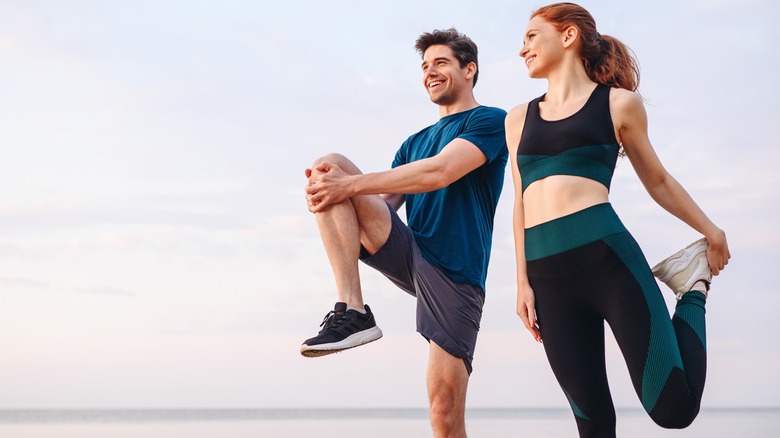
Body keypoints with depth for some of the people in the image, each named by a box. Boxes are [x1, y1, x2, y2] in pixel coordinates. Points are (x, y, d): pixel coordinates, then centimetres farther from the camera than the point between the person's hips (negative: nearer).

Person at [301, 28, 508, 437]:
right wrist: (331, 190, -10)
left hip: (454, 273, -5)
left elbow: (439, 173, -15)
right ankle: (352, 311, -25)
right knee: (331, 165, -14)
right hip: (408, 251, 6)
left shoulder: (490, 121, 2)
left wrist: (349, 185, -19)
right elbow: (379, 204, 13)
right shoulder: (416, 142, 24)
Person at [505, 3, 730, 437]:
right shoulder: (519, 118, 19)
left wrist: (712, 232, 25)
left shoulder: (619, 103, 9)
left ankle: (695, 286, 18)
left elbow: (657, 180, 19)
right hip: (547, 274, 4)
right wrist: (523, 282, 11)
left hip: (606, 254, -4)